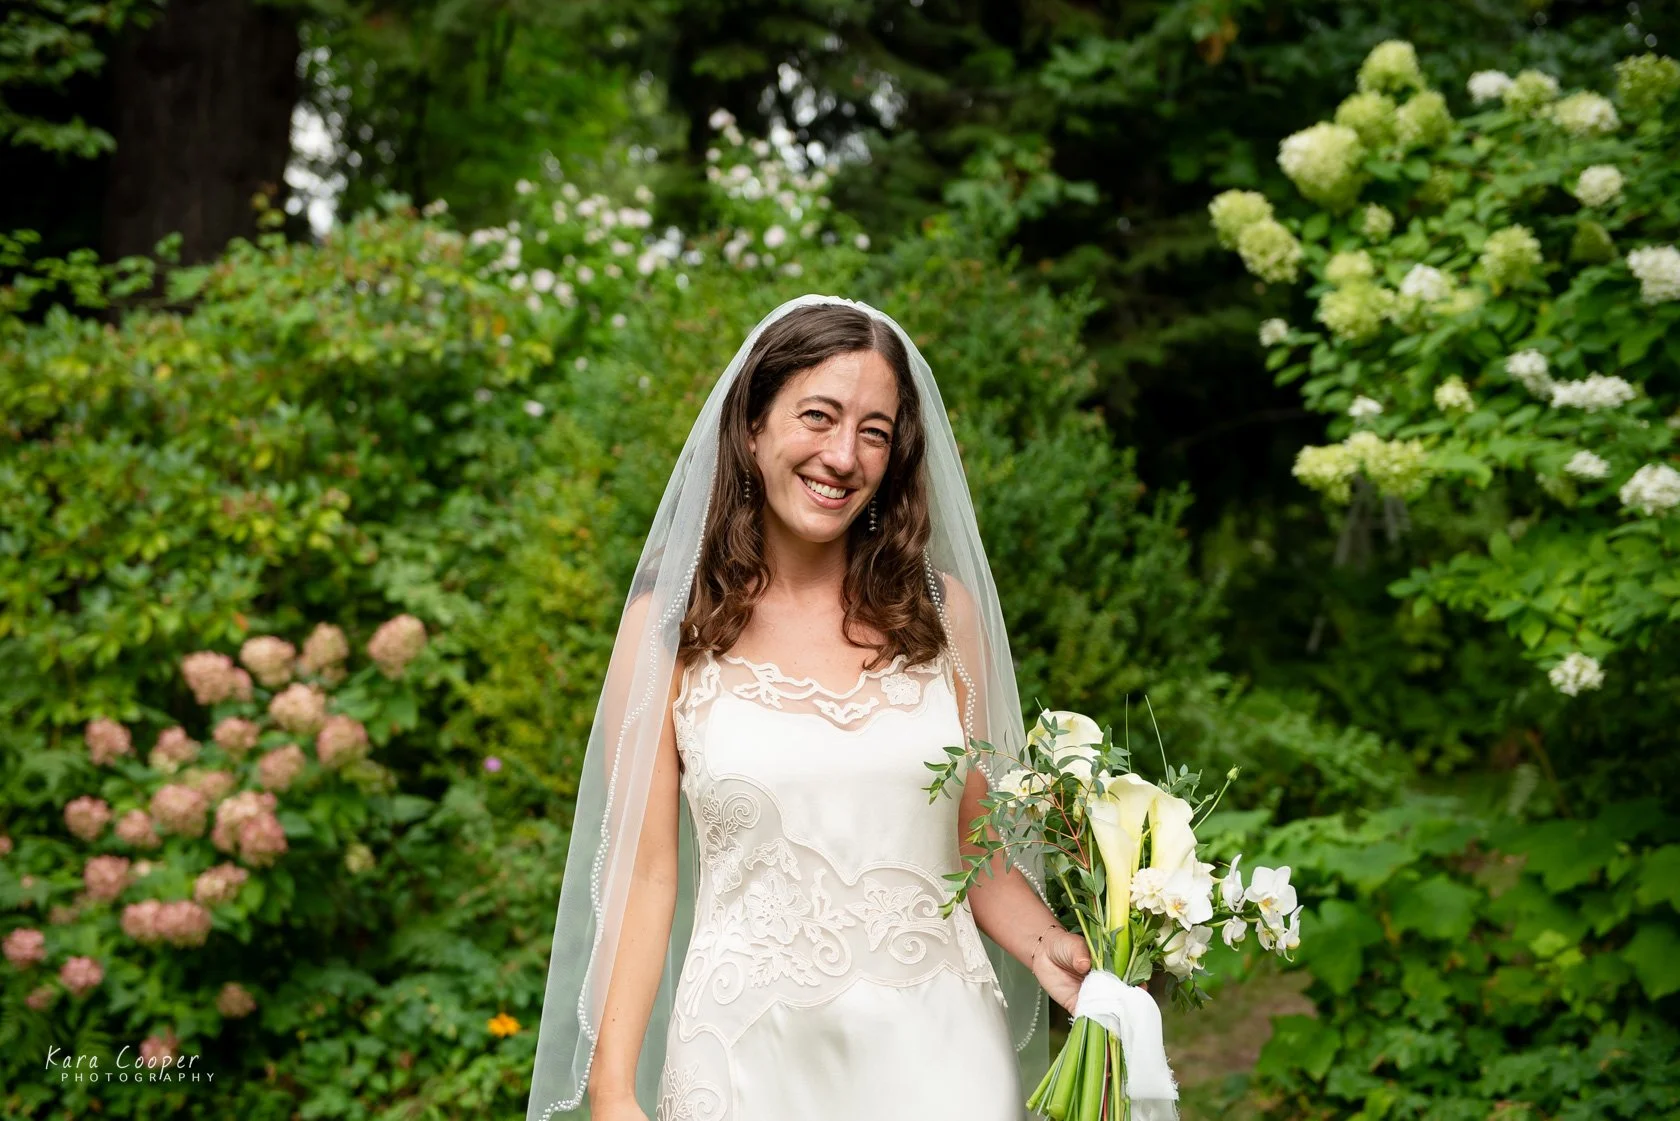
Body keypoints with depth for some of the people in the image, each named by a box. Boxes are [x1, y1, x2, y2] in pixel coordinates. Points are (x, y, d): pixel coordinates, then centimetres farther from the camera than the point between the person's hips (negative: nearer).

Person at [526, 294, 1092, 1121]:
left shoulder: (943, 612, 3)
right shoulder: (671, 625, -3)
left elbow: (978, 851, 7)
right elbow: (643, 873, -3)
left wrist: (1055, 952, -11)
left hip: (934, 1050, 2)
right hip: (751, 1052, -1)